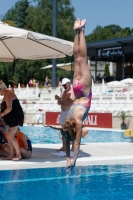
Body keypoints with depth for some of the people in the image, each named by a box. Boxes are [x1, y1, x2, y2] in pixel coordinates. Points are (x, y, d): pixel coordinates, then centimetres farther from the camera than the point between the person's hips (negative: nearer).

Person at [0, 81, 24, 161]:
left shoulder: (8, 95, -19)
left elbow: (9, 108, -28)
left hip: (16, 117, -11)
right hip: (12, 117, 11)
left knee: (10, 136, -12)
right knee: (8, 135, 9)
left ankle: (18, 154, -4)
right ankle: (11, 155, 13)